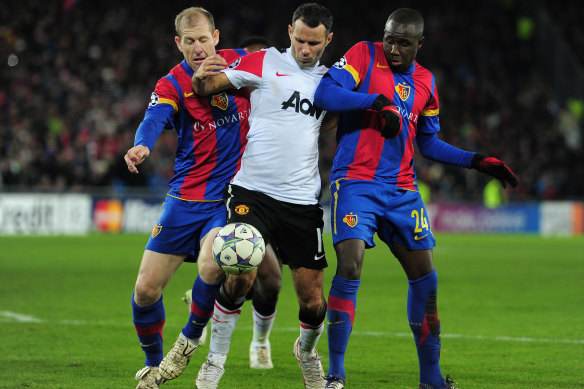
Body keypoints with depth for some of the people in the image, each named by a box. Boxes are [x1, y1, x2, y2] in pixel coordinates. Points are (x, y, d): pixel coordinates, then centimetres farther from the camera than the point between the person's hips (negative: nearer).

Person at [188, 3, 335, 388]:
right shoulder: (264, 62, 1)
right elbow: (206, 86, -1)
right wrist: (201, 77, -25)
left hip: (303, 202, 3)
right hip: (252, 193, -3)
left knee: (313, 302, 1)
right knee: (240, 275, -22)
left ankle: (307, 350, 35)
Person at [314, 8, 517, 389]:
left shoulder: (425, 82, 13)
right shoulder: (364, 56, -2)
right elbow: (324, 93, -16)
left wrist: (476, 161, 16)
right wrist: (378, 101, -22)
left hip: (401, 191, 6)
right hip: (356, 182, -6)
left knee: (425, 277, 7)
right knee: (349, 268, -19)